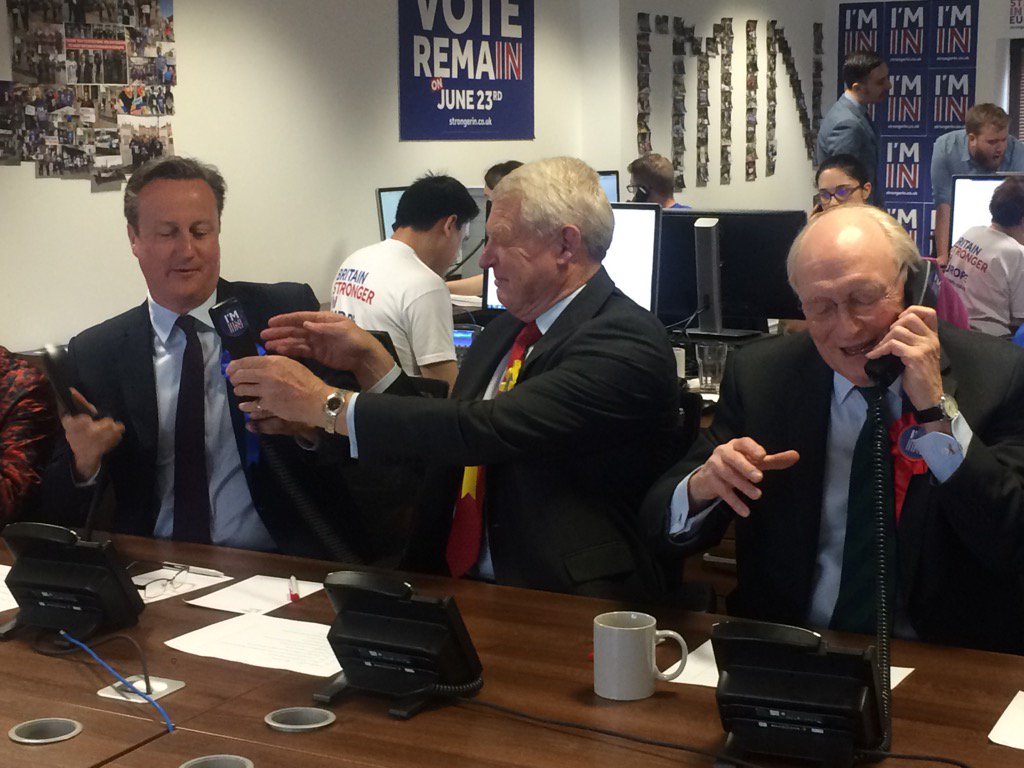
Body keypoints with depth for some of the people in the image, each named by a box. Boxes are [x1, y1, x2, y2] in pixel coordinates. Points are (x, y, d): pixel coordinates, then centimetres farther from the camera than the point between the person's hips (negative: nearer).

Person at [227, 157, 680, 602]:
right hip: (452, 586, 7)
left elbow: (488, 429, -23)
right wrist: (368, 361, 6)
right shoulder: (502, 335, 15)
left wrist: (325, 404, -17)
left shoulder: (626, 342, -13)